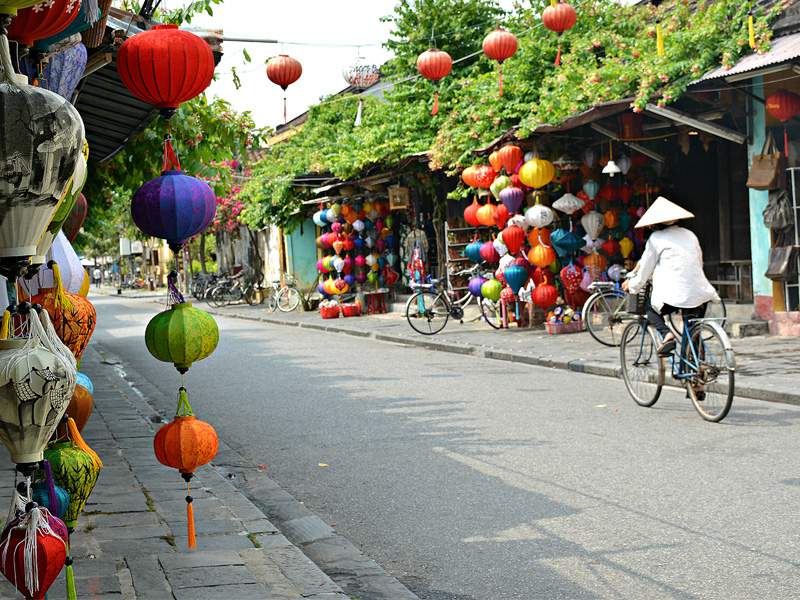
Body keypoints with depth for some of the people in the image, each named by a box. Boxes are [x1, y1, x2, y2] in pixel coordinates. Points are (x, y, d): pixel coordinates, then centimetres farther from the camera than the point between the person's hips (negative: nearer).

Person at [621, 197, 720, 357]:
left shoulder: (656, 238, 3)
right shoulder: (690, 235, 19)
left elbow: (644, 269, 9)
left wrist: (631, 285, 26)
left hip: (674, 293, -5)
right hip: (700, 293, 5)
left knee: (650, 307, 20)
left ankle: (666, 334, -6)